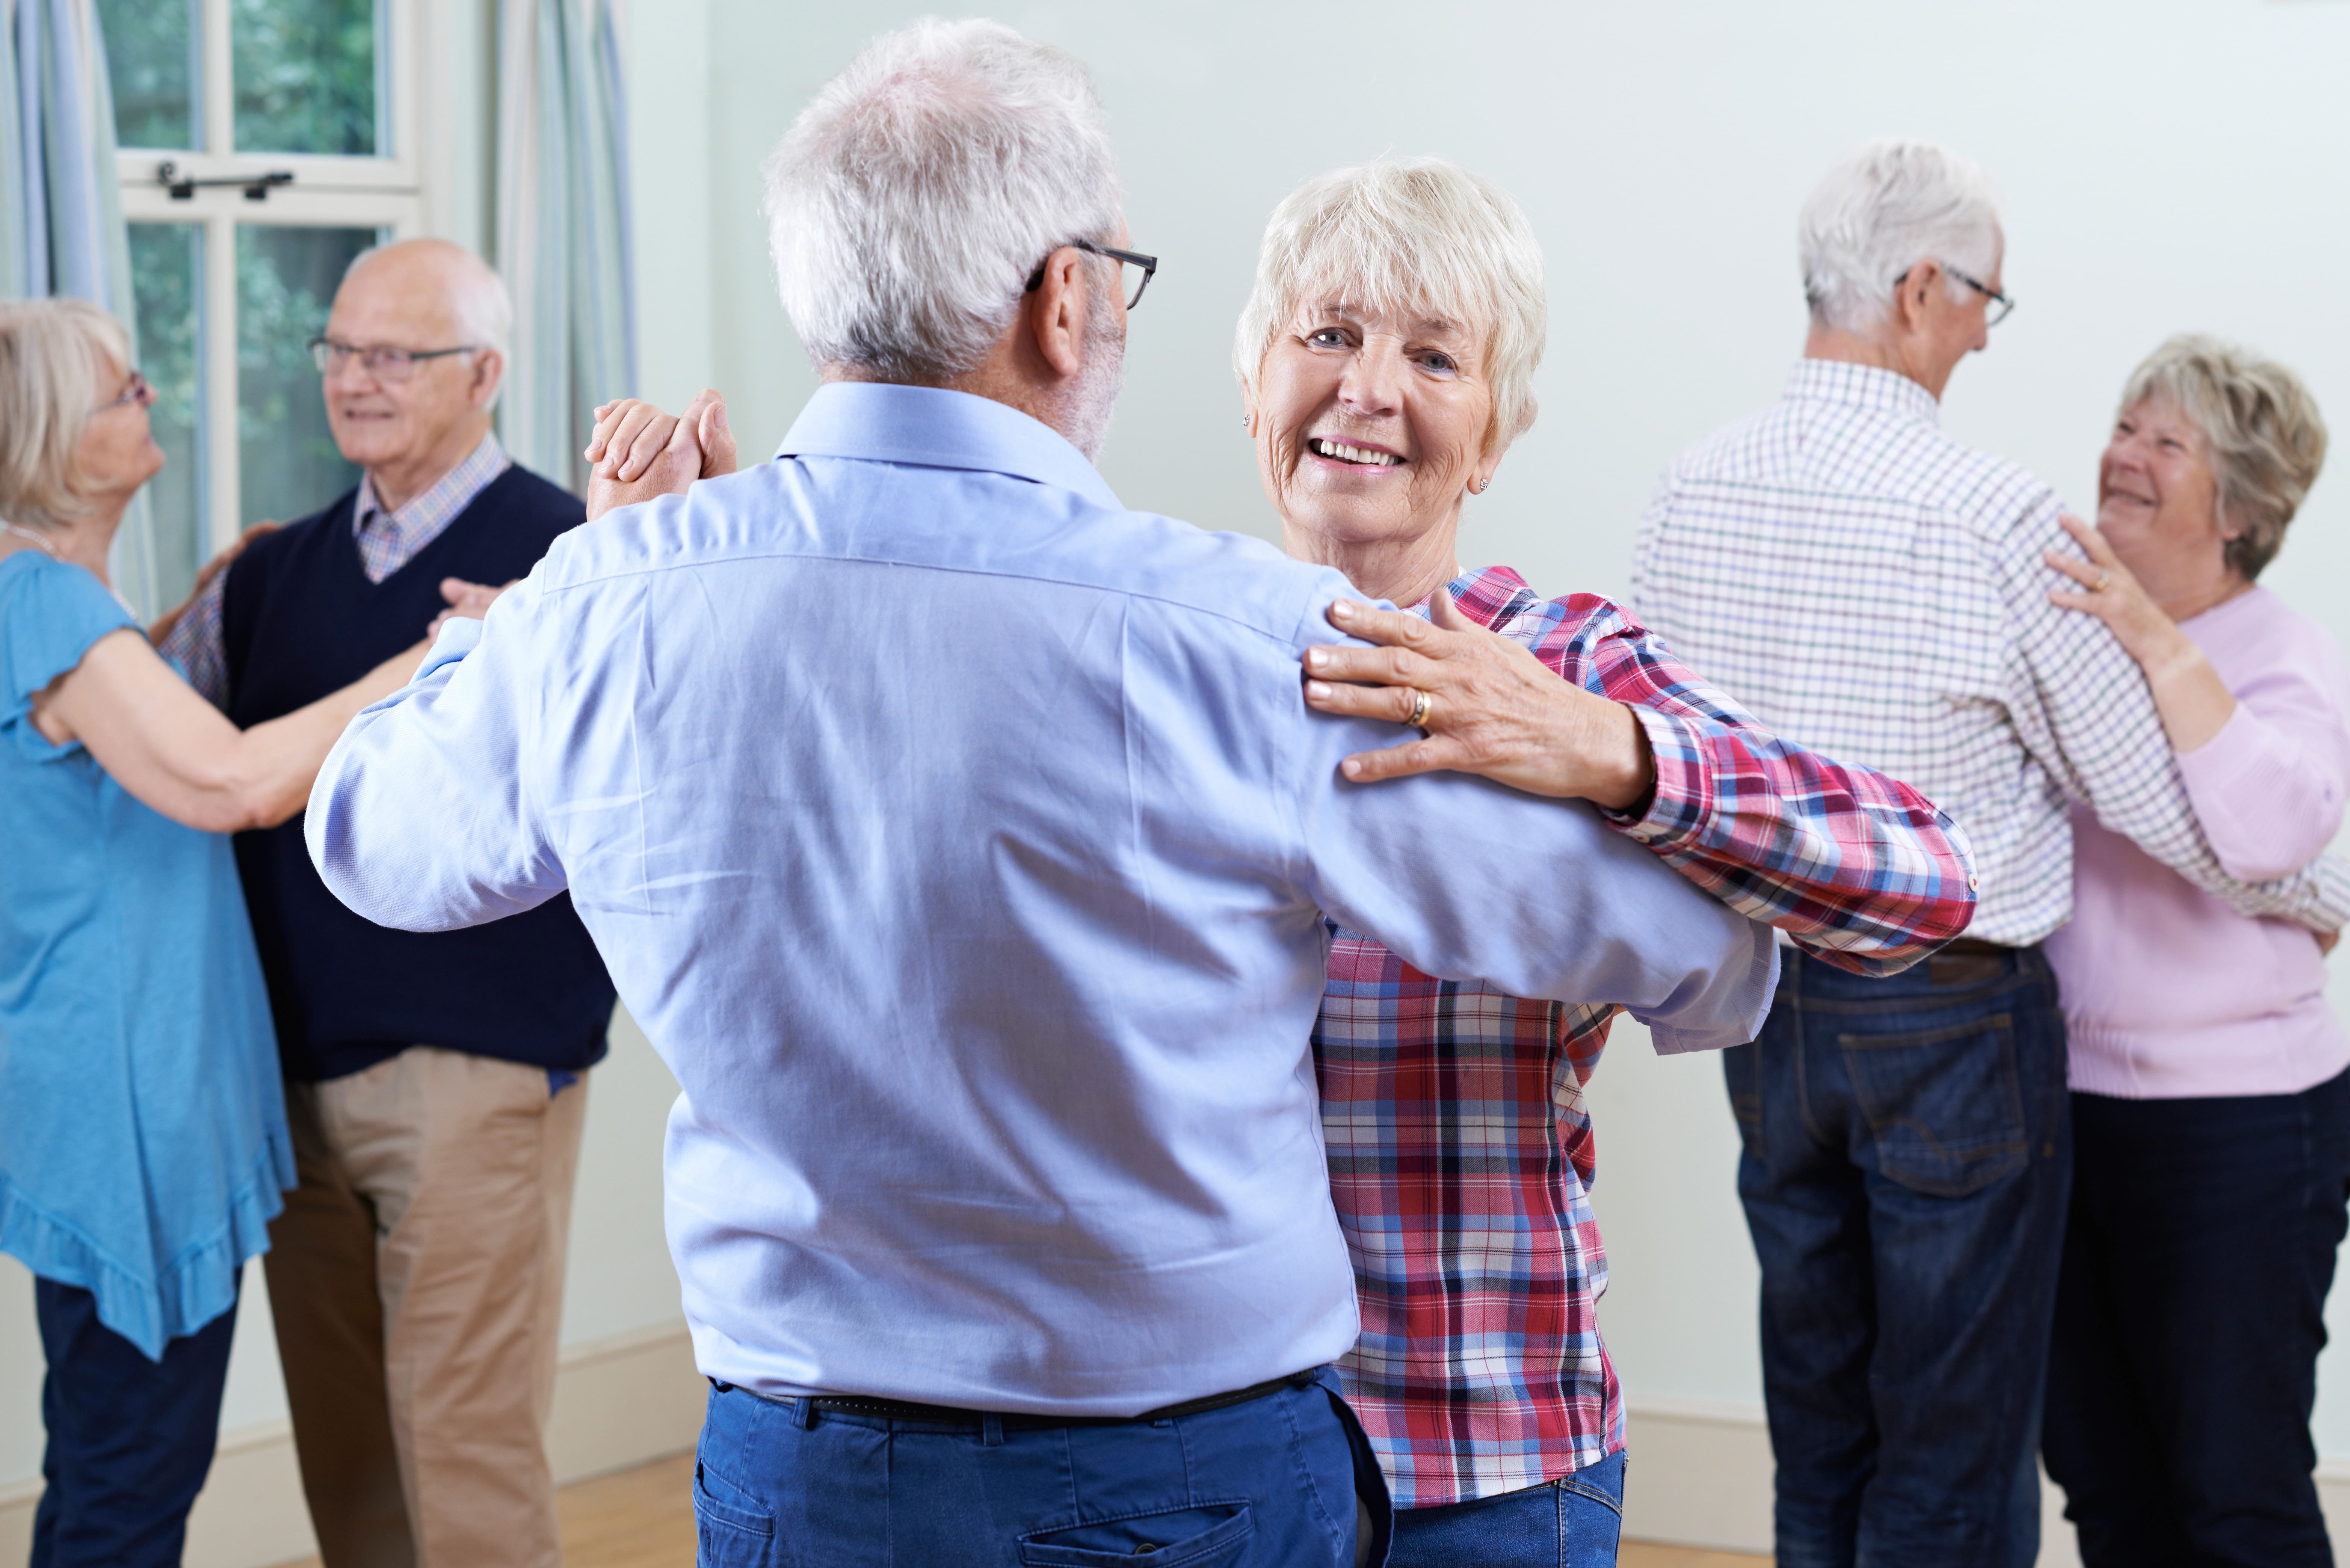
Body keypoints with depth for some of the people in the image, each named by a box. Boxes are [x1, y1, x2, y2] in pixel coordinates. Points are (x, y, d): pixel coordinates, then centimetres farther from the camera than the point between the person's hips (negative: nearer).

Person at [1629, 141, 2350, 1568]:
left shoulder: (1689, 495, -1)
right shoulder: (1994, 518, -18)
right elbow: (2154, 790, -12)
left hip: (1769, 1008, 6)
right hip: (1951, 1022, -6)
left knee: (1818, 1416, 17)